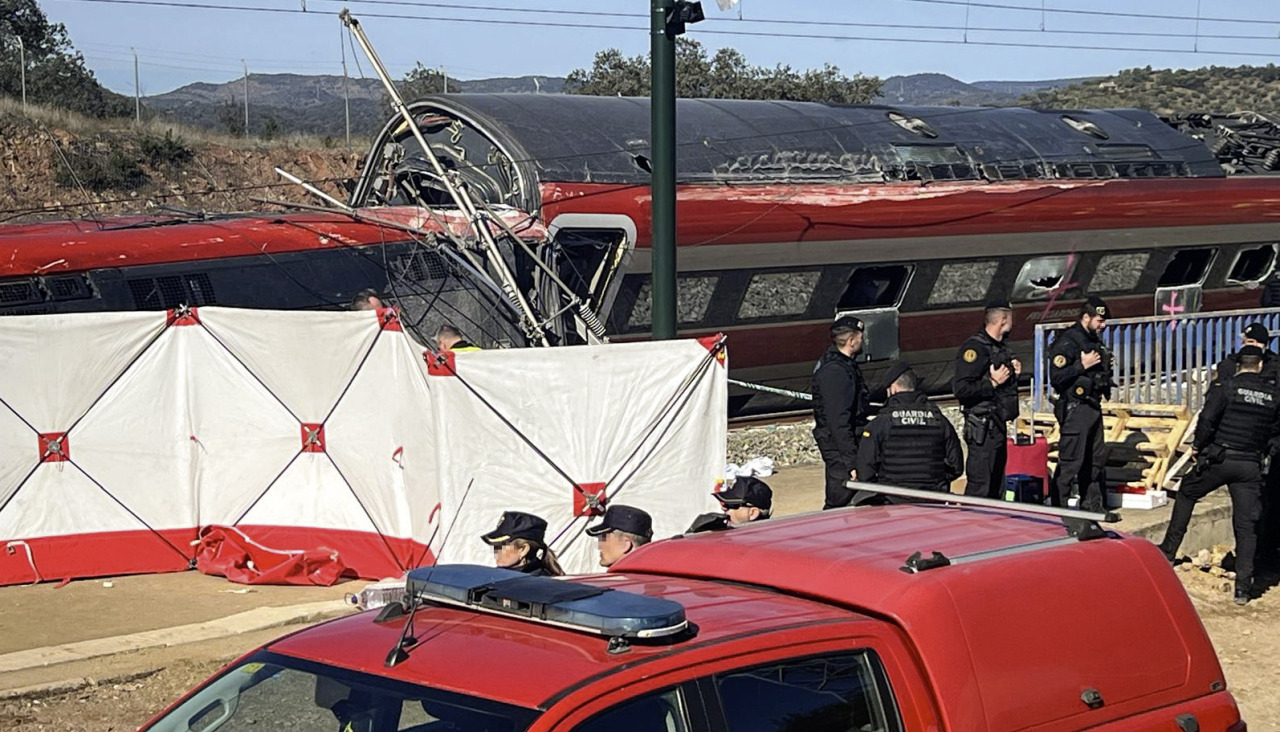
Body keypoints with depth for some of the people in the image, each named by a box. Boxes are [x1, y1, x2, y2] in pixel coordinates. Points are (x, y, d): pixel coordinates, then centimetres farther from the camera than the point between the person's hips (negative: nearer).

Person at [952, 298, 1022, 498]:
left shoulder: (1001, 347, 16)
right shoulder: (975, 348, -15)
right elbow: (960, 389, -24)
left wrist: (1014, 373, 11)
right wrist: (993, 382, -19)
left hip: (998, 425, 10)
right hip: (982, 428, -10)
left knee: (996, 487, 14)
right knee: (979, 486, -10)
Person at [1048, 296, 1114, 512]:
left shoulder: (1094, 339, 14)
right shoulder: (1067, 342, -14)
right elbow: (1056, 378, -21)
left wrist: (1105, 367, 9)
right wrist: (1082, 365, -22)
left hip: (1093, 406, 9)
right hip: (1074, 408, -9)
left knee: (1096, 460, 14)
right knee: (1070, 462, -9)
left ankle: (1094, 506, 23)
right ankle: (1059, 508, -5)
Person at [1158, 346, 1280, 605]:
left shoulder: (1226, 387, -7)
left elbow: (1207, 419, -12)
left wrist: (1198, 446, 3)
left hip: (1219, 458, -2)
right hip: (1251, 465, 2)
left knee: (1186, 495, 22)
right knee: (1246, 525, 4)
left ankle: (1169, 550, 23)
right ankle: (1243, 586, 0)